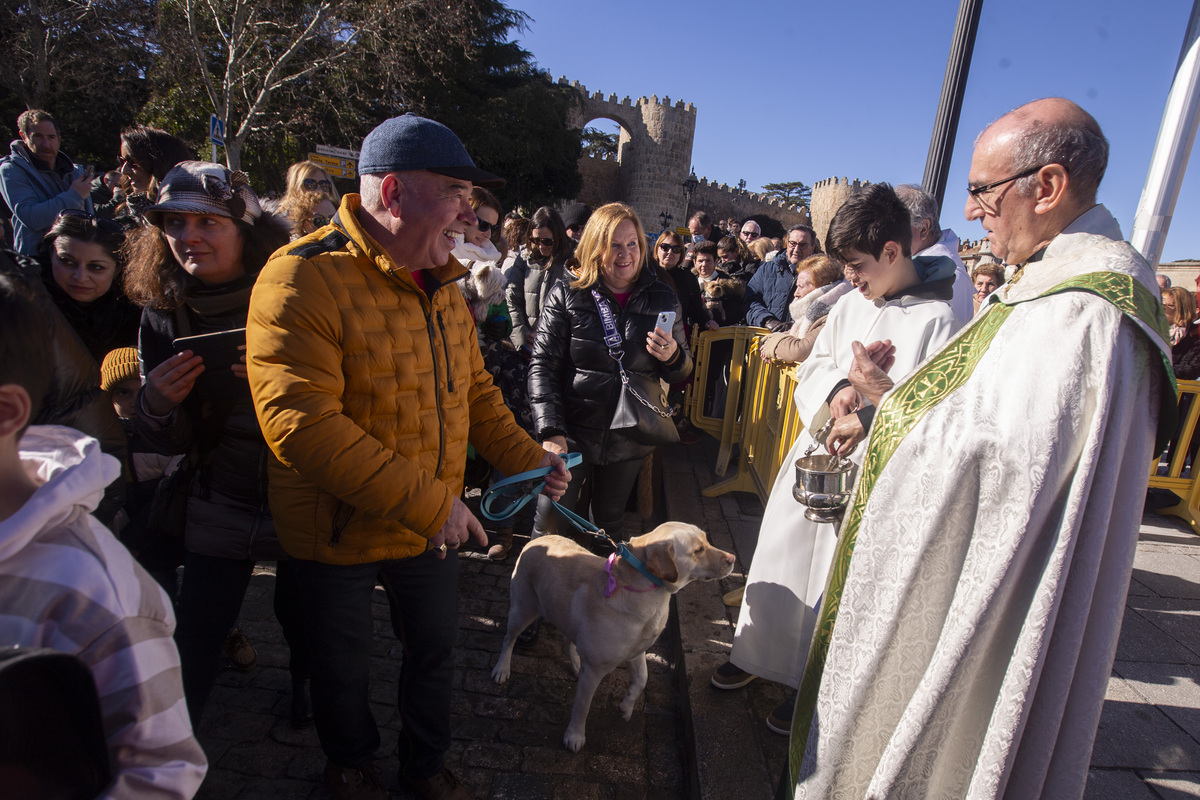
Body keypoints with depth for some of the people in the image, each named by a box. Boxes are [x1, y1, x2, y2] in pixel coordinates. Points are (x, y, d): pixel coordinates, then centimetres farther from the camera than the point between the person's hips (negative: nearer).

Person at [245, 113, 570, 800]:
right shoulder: (304, 280, -23)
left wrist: (526, 458, 1)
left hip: (434, 525, 6)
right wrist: (428, 502, -31)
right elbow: (302, 425, -31)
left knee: (436, 649, 22)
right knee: (345, 664, 19)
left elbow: (475, 389, 11)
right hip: (339, 533, -5)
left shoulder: (442, 285, 2)